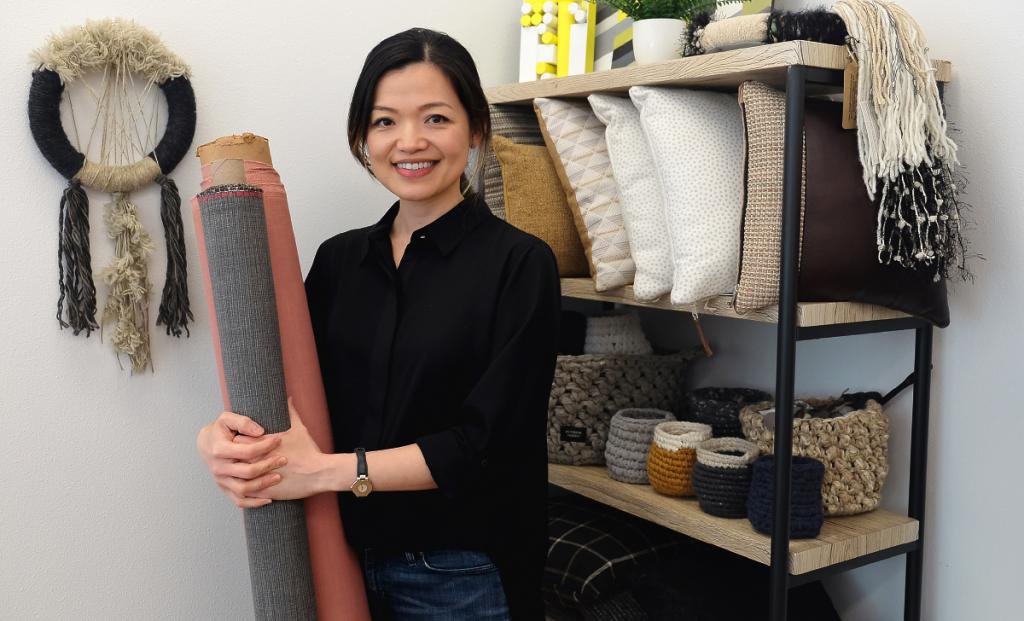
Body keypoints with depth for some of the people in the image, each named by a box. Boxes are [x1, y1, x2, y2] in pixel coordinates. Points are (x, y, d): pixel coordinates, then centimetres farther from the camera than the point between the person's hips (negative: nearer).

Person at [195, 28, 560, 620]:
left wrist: (329, 470, -20)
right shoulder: (338, 259, 3)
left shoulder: (520, 263, -12)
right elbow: (294, 397, 4)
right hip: (347, 563, 4)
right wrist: (223, 436, -17)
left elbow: (487, 442, -17)